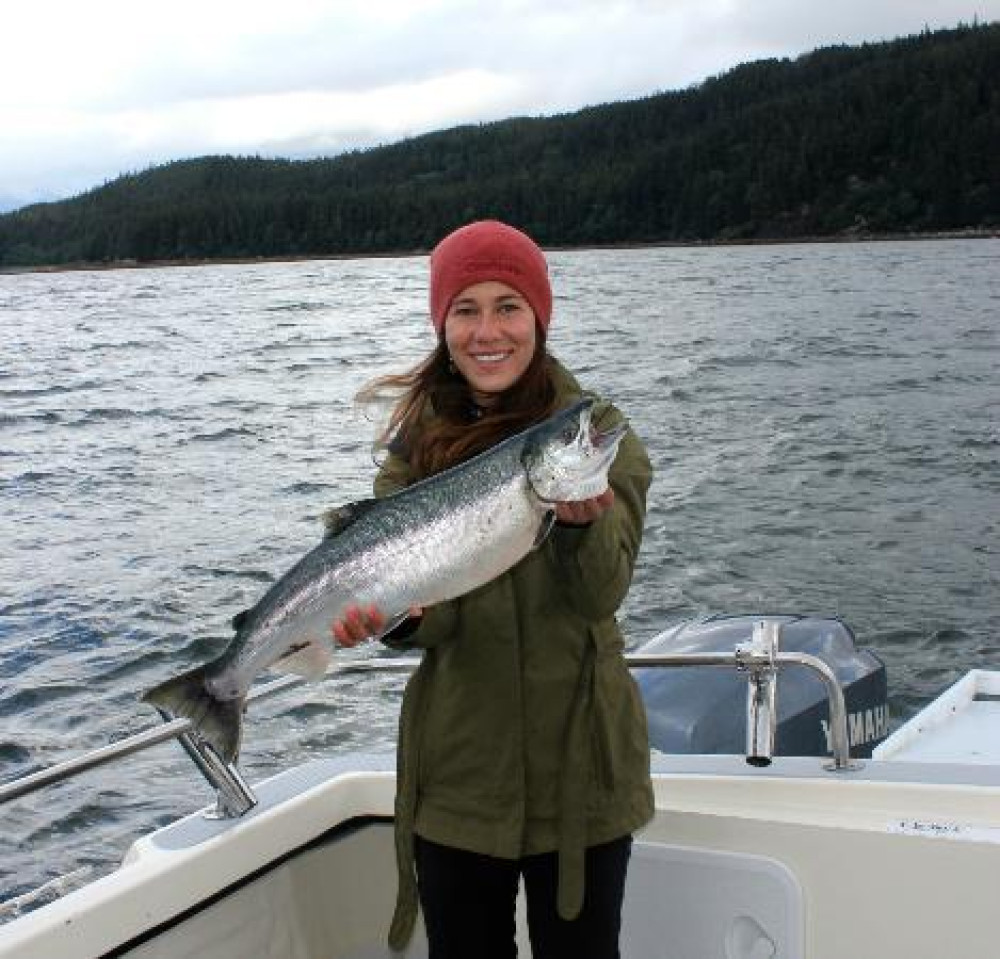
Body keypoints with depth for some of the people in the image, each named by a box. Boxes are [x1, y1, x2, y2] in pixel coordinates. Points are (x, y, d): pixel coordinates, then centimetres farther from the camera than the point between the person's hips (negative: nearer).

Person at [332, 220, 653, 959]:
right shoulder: (417, 441, 1)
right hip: (457, 771, 2)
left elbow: (600, 597, -14)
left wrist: (583, 520, -33)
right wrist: (391, 614, -26)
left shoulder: (593, 429, -4)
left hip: (576, 767, -2)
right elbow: (427, 618, -5)